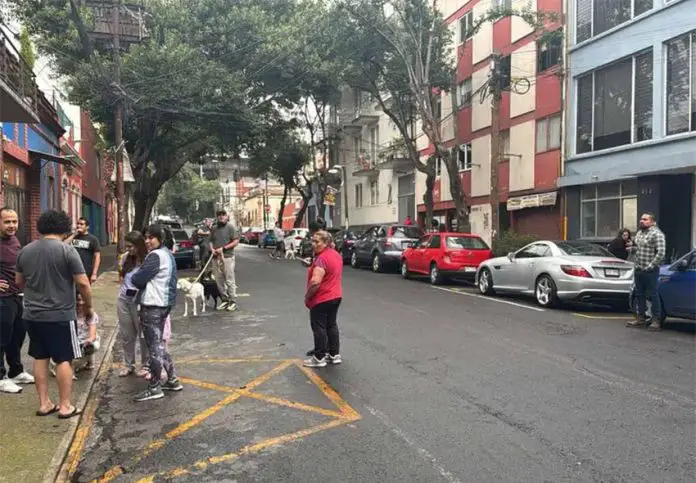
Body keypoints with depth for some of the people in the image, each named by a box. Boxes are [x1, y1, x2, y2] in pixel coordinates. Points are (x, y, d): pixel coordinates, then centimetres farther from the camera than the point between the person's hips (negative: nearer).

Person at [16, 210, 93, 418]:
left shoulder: (25, 251, 5)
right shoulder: (67, 250, -13)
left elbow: (19, 281, 18)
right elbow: (83, 283, -15)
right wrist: (88, 306, -1)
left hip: (33, 314, 6)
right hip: (61, 315, -6)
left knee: (40, 358, 14)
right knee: (64, 360, 3)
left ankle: (44, 403, 21)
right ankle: (65, 406, 8)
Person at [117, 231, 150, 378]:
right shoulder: (125, 257, 4)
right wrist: (120, 271, 3)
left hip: (139, 301, -6)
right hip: (123, 300, 6)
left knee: (143, 334, 5)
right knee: (126, 335, 13)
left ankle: (145, 366, 18)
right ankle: (128, 365, 26)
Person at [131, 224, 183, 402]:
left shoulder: (155, 256, -17)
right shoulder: (167, 254, 14)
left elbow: (138, 279, -17)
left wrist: (132, 278, 3)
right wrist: (140, 279, 6)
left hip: (152, 305, -10)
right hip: (164, 302, 10)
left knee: (154, 346, -2)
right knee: (159, 344, 18)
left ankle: (154, 388, 7)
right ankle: (172, 380, 24)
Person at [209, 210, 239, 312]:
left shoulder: (230, 227, -1)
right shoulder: (214, 228, 16)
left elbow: (236, 241, -6)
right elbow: (211, 241, 22)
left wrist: (223, 248, -12)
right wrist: (212, 249, 0)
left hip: (227, 257, -5)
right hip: (216, 257, 6)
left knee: (230, 280, -5)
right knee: (219, 280, 7)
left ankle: (233, 301, 1)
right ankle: (224, 300, 18)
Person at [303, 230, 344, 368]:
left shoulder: (321, 259, -23)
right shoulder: (337, 255, 8)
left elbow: (315, 282, -30)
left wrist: (307, 296, -16)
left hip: (321, 299, -9)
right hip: (336, 296, 9)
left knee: (319, 327, 2)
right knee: (331, 325, 17)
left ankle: (319, 358, 10)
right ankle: (334, 355, 22)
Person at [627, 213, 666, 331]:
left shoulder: (656, 234, -11)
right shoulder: (639, 233, 15)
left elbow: (661, 253, -18)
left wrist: (650, 266, -18)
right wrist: (632, 248, 3)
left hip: (650, 271, -8)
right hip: (638, 270, 8)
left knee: (652, 295, -2)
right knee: (640, 295, 13)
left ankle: (656, 322, 5)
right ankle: (640, 319, 22)